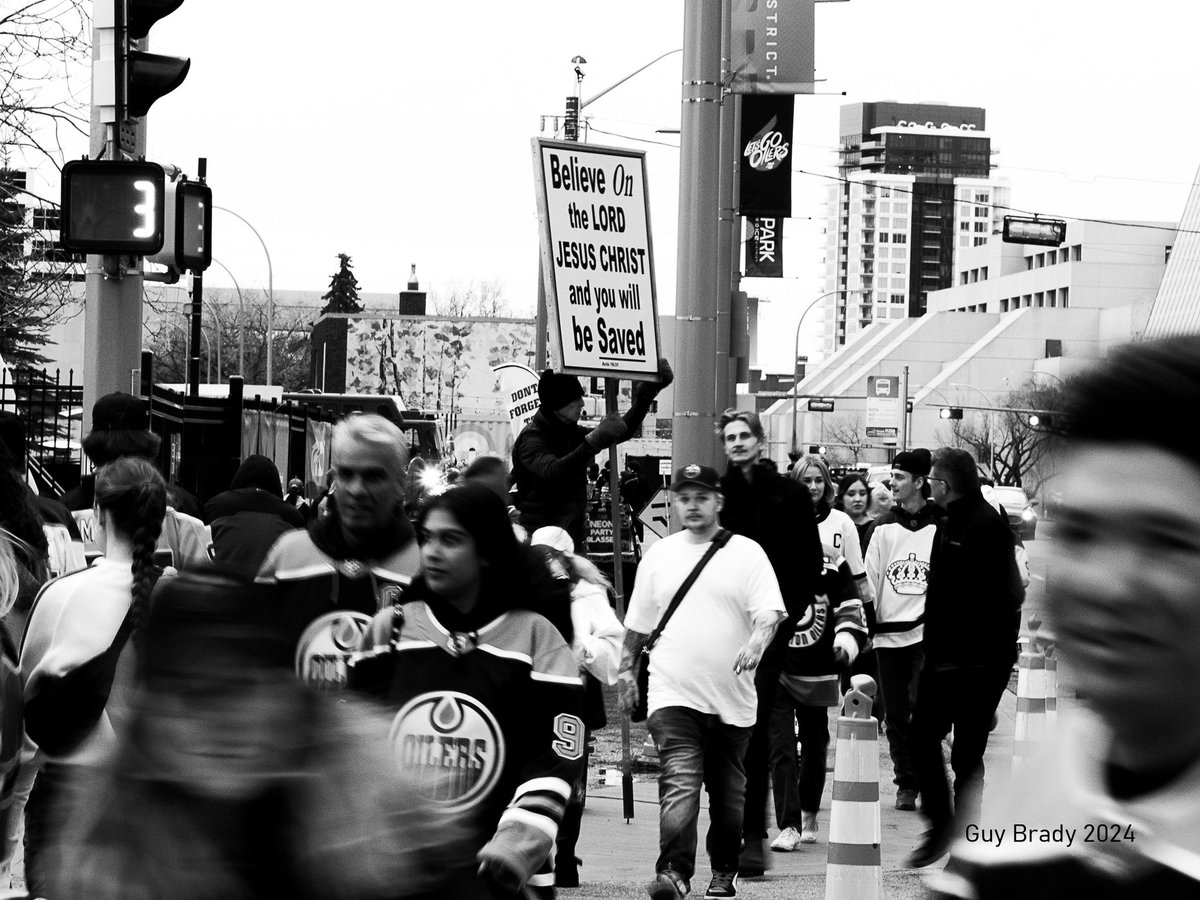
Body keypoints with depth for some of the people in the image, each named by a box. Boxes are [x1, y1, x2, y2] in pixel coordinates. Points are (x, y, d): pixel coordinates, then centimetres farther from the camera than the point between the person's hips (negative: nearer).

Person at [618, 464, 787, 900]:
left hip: (732, 699, 0)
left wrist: (757, 642, -27)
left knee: (729, 792, 11)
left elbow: (770, 611, -8)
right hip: (674, 695, 0)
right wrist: (626, 668, 18)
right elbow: (638, 622, 19)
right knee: (679, 784, -17)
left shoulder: (747, 553, 2)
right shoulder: (659, 555, 10)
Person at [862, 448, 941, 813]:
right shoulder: (882, 528, 7)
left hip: (928, 633, -3)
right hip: (888, 635, 3)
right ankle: (906, 785, 18)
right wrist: (865, 627, 0)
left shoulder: (942, 528, 1)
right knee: (896, 716, 7)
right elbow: (868, 581, 7)